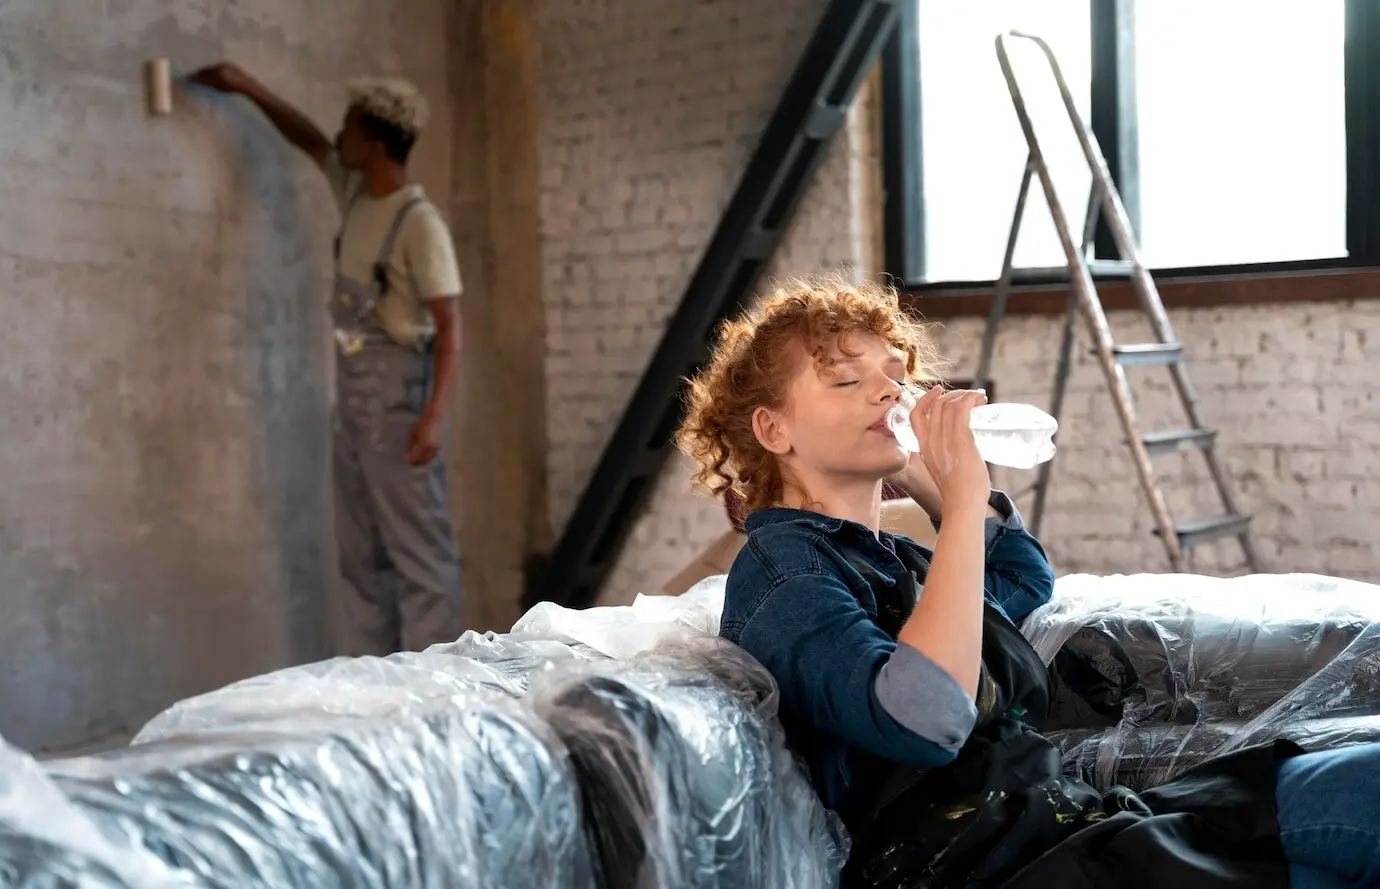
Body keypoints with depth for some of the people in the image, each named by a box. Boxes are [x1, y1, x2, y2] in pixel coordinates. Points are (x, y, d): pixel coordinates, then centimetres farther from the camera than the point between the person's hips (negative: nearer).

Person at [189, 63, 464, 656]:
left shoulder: (419, 223, -14)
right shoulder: (355, 193, 10)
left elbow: (448, 325, -17)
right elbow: (309, 141, 30)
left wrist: (434, 414, -24)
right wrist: (247, 89, 31)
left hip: (397, 385, -9)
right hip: (351, 385, 9)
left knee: (415, 539, -7)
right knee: (360, 546, 10)